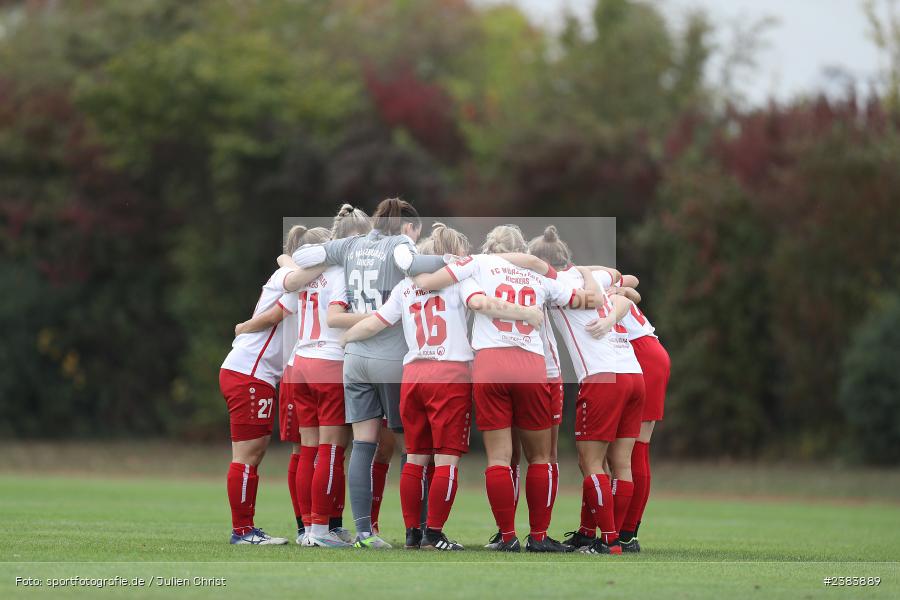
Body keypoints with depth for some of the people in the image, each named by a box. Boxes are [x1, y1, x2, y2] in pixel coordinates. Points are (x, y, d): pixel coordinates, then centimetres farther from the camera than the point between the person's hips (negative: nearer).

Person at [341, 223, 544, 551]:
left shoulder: (405, 287, 15)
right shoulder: (457, 280, 1)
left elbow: (373, 324, 12)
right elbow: (481, 303, -18)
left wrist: (340, 339, 25)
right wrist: (528, 314, -16)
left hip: (413, 375, 5)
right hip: (451, 376, -5)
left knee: (415, 458, 11)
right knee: (447, 459, -2)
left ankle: (412, 532, 12)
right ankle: (433, 534, -6)